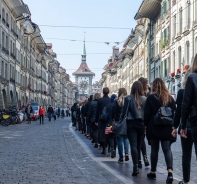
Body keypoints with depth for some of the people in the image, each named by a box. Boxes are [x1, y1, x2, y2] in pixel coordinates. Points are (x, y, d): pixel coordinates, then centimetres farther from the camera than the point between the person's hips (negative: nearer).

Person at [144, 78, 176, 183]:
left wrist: (146, 125, 5)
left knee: (154, 150, 8)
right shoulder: (170, 98, 5)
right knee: (167, 149, 0)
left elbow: (147, 114, -6)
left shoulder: (151, 98, -6)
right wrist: (173, 126, 14)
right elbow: (174, 112, 8)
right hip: (167, 128, 2)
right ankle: (170, 171, -18)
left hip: (154, 128, -2)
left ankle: (153, 172, 16)